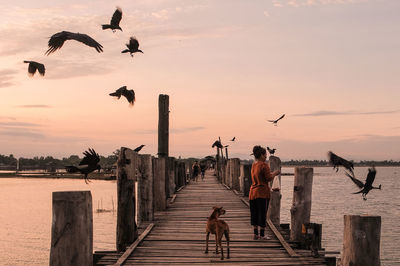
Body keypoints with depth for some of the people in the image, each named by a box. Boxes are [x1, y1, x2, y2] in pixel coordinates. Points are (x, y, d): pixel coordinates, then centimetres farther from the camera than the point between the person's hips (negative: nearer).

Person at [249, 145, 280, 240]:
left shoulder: (253, 165, 12)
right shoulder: (264, 165, -14)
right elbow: (269, 178, -16)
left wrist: (272, 173, 21)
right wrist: (275, 173, 2)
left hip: (253, 192, 8)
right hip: (262, 192, -8)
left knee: (254, 213, 11)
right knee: (262, 213, -1)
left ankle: (255, 234, 15)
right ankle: (262, 235, 2)